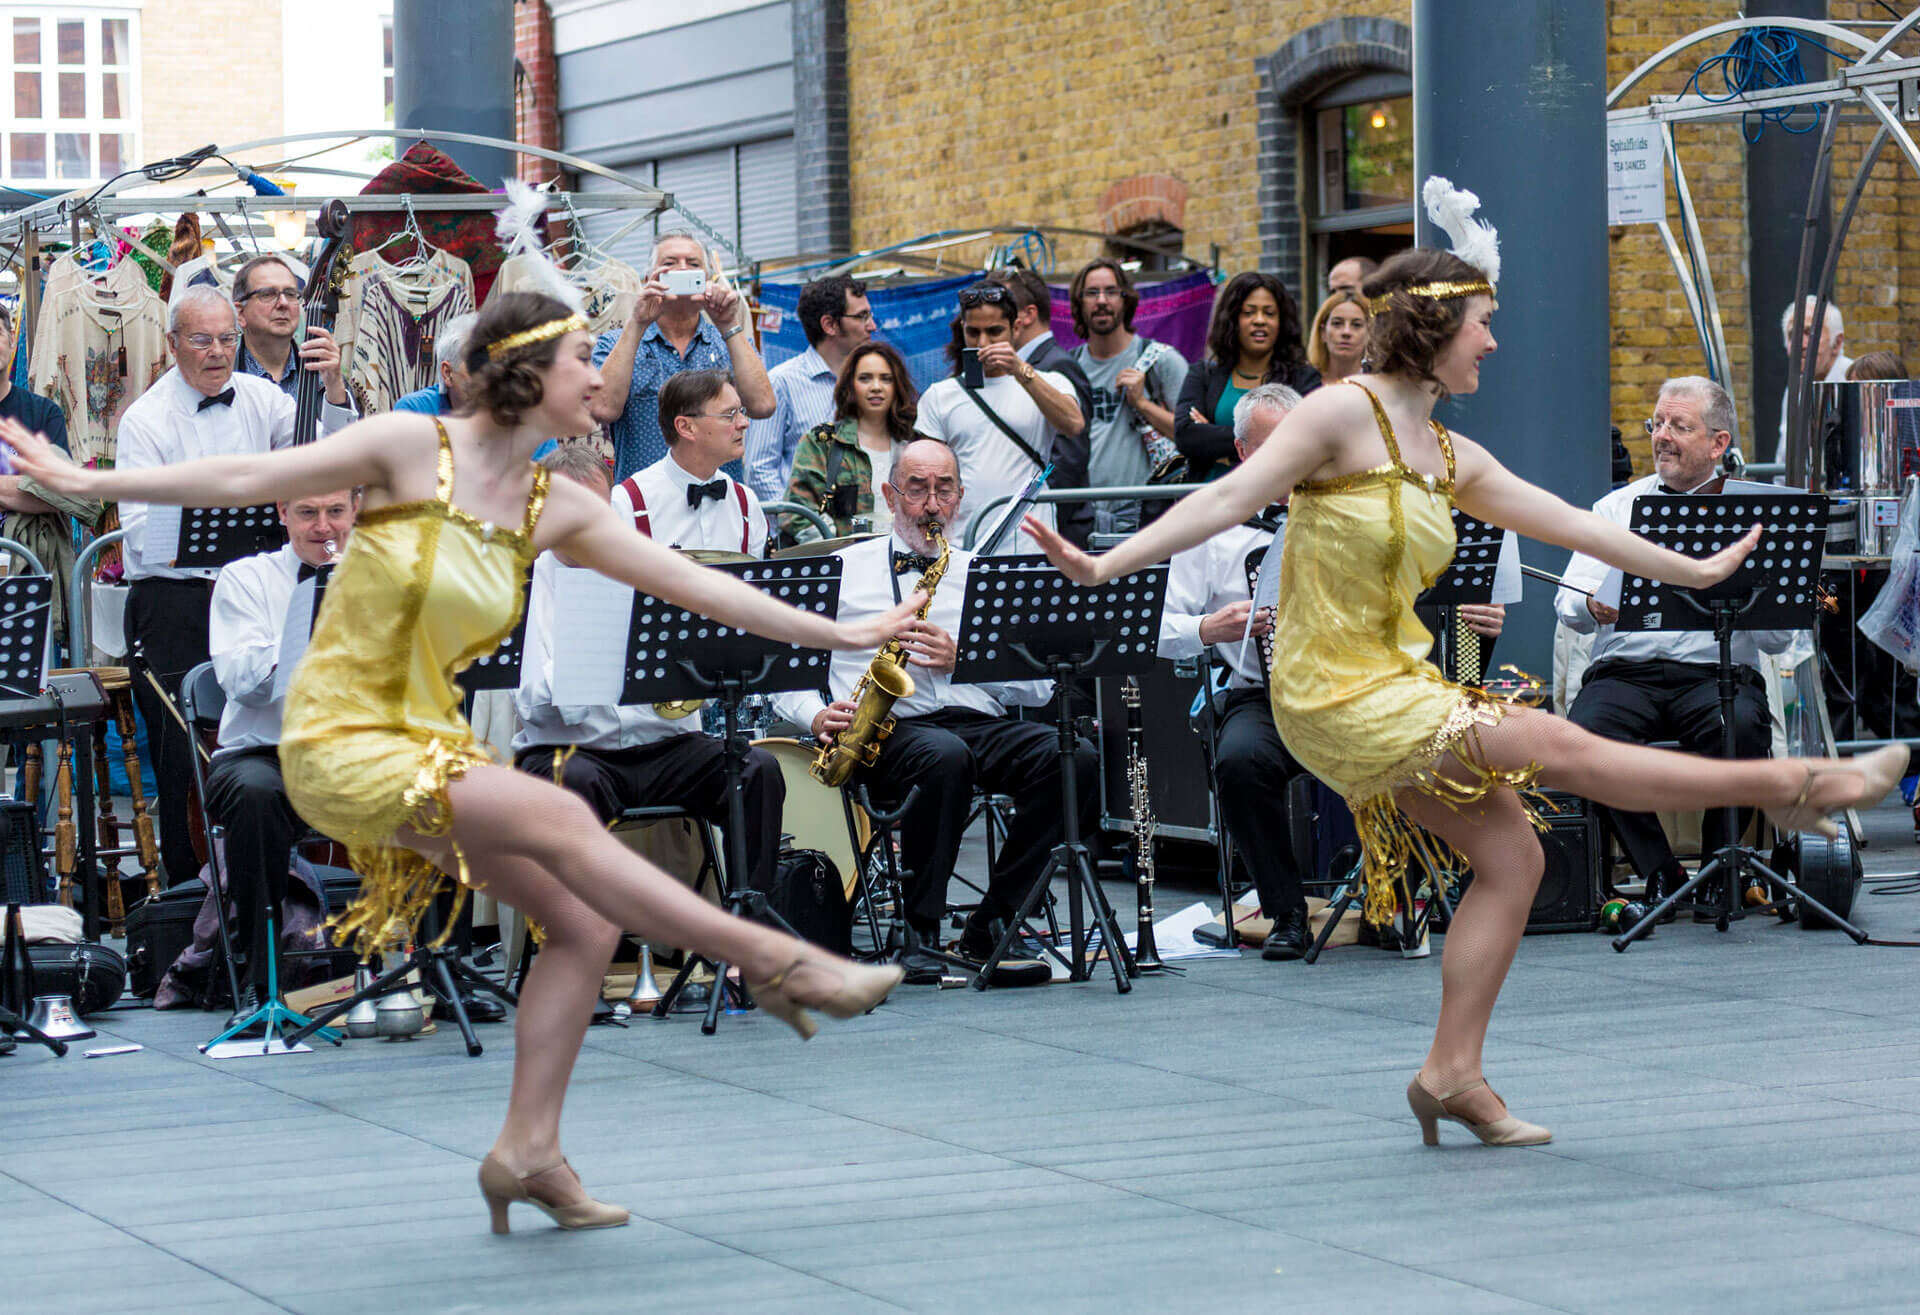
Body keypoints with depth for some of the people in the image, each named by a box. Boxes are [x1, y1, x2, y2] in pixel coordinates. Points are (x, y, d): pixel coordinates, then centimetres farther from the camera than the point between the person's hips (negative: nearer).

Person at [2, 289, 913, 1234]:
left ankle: (527, 1148, 2)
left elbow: (691, 583, 8)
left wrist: (837, 634, 7)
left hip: (428, 746, 8)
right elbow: (248, 481, -10)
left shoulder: (557, 510, 6)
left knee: (585, 919, -4)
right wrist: (89, 482, -12)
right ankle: (777, 962, -18)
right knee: (559, 819, -23)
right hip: (342, 743, -7)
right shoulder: (414, 449, -10)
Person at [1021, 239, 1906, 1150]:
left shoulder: (1452, 459, 12)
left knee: (1511, 856, 4)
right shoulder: (1346, 413, -12)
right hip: (1338, 697, -9)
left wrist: (1694, 571, 29)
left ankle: (1452, 1073, 8)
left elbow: (1569, 524, 21)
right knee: (1555, 745, -6)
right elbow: (1231, 498, -17)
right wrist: (1107, 564, -26)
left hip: (1396, 684, 9)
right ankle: (1792, 785, 0)